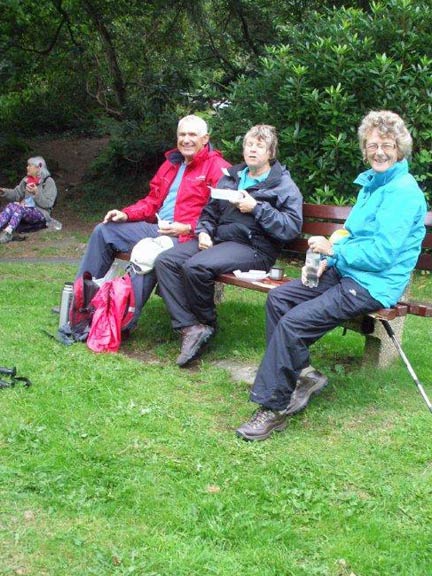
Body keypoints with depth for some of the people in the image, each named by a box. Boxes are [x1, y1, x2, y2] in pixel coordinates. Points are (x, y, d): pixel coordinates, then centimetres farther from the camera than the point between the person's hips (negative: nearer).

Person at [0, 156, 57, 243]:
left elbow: (48, 203, -12)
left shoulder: (49, 182, -3)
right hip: (25, 209, 5)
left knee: (20, 208, -33)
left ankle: (8, 233, -48)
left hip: (40, 213, -5)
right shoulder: (26, 180, 16)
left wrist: (36, 193, -25)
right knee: (11, 205, -26)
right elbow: (16, 194, 17)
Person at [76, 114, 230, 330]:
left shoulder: (216, 167, -6)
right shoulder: (172, 163, 18)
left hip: (184, 236, -9)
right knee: (103, 231, 4)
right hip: (155, 227, 9)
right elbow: (153, 200, 24)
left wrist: (187, 228, -24)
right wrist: (126, 214, 8)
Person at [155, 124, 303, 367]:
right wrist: (203, 232, 2)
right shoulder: (231, 177, 21)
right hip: (218, 238, 7)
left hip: (253, 246, -7)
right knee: (165, 261, -17)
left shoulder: (284, 185, 2)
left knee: (195, 266, -31)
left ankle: (207, 323, -5)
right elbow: (210, 212, 23)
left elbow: (293, 227, -10)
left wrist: (256, 207, -14)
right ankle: (190, 327, -21)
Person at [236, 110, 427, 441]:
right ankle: (302, 375, 3)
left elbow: (382, 253, -21)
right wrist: (326, 261, 3)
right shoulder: (372, 183, 15)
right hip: (346, 272, 10)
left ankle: (274, 407, -10)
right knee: (278, 298, 0)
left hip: (375, 284, -10)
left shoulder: (403, 191, -15)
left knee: (292, 323, -22)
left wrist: (334, 250, -12)